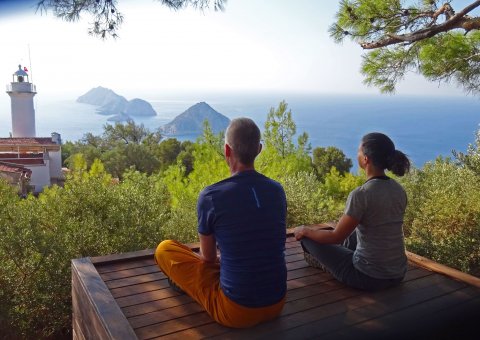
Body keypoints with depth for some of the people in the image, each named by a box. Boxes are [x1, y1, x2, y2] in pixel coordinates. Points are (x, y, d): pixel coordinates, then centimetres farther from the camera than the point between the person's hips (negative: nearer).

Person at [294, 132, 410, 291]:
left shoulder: (361, 194, -23)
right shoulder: (399, 190, -1)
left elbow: (336, 237, -16)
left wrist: (305, 231, 2)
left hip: (369, 277, -7)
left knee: (308, 236, 5)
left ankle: (324, 261, 33)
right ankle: (326, 260, 45)